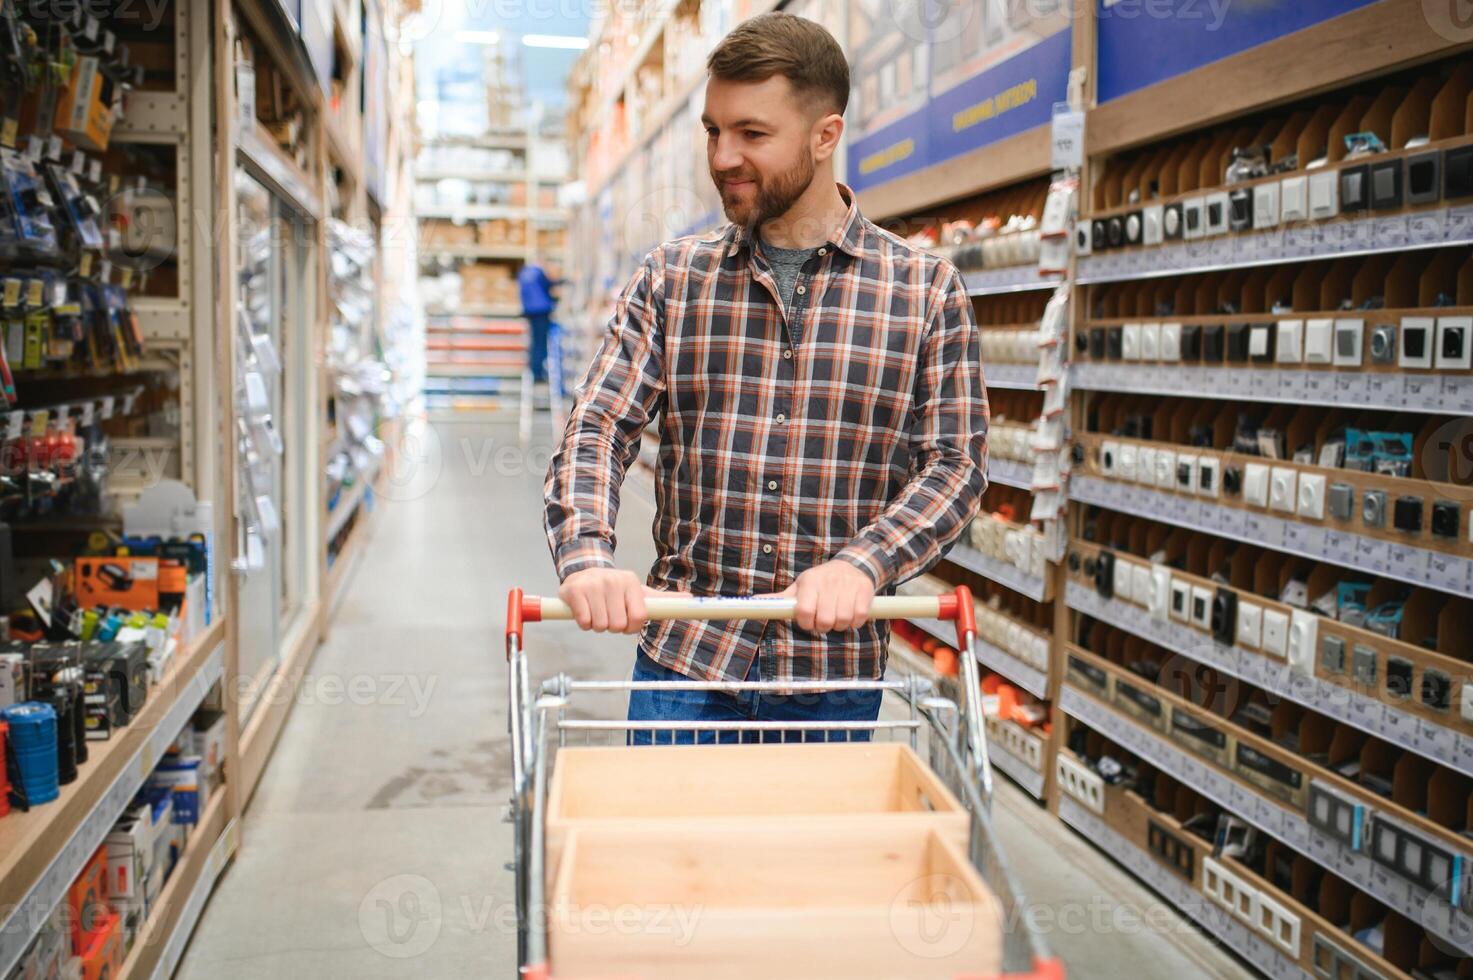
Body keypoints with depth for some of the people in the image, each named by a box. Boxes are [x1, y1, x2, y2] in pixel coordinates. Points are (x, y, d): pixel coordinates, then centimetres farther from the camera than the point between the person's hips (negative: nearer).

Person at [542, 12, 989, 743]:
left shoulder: (926, 291, 0)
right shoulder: (669, 280, 4)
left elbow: (955, 461, -4)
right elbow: (597, 430, -3)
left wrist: (863, 565, -22)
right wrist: (586, 559, -22)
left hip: (835, 672, 0)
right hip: (682, 660, 1)